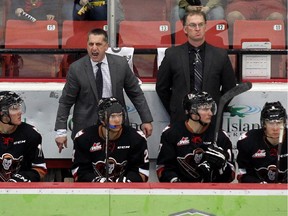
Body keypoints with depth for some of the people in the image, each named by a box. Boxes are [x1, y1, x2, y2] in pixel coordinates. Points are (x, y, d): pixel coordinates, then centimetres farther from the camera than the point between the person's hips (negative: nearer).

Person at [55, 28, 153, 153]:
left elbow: (136, 93, 6)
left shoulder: (120, 64, -2)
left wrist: (146, 120, 3)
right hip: (86, 128, -1)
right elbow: (65, 102, -3)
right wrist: (61, 131, -8)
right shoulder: (76, 68, -7)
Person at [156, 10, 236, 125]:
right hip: (180, 119, 0)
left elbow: (230, 87, 8)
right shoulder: (172, 54, 0)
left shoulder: (220, 55, 0)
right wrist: (173, 111, 5)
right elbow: (161, 87, 7)